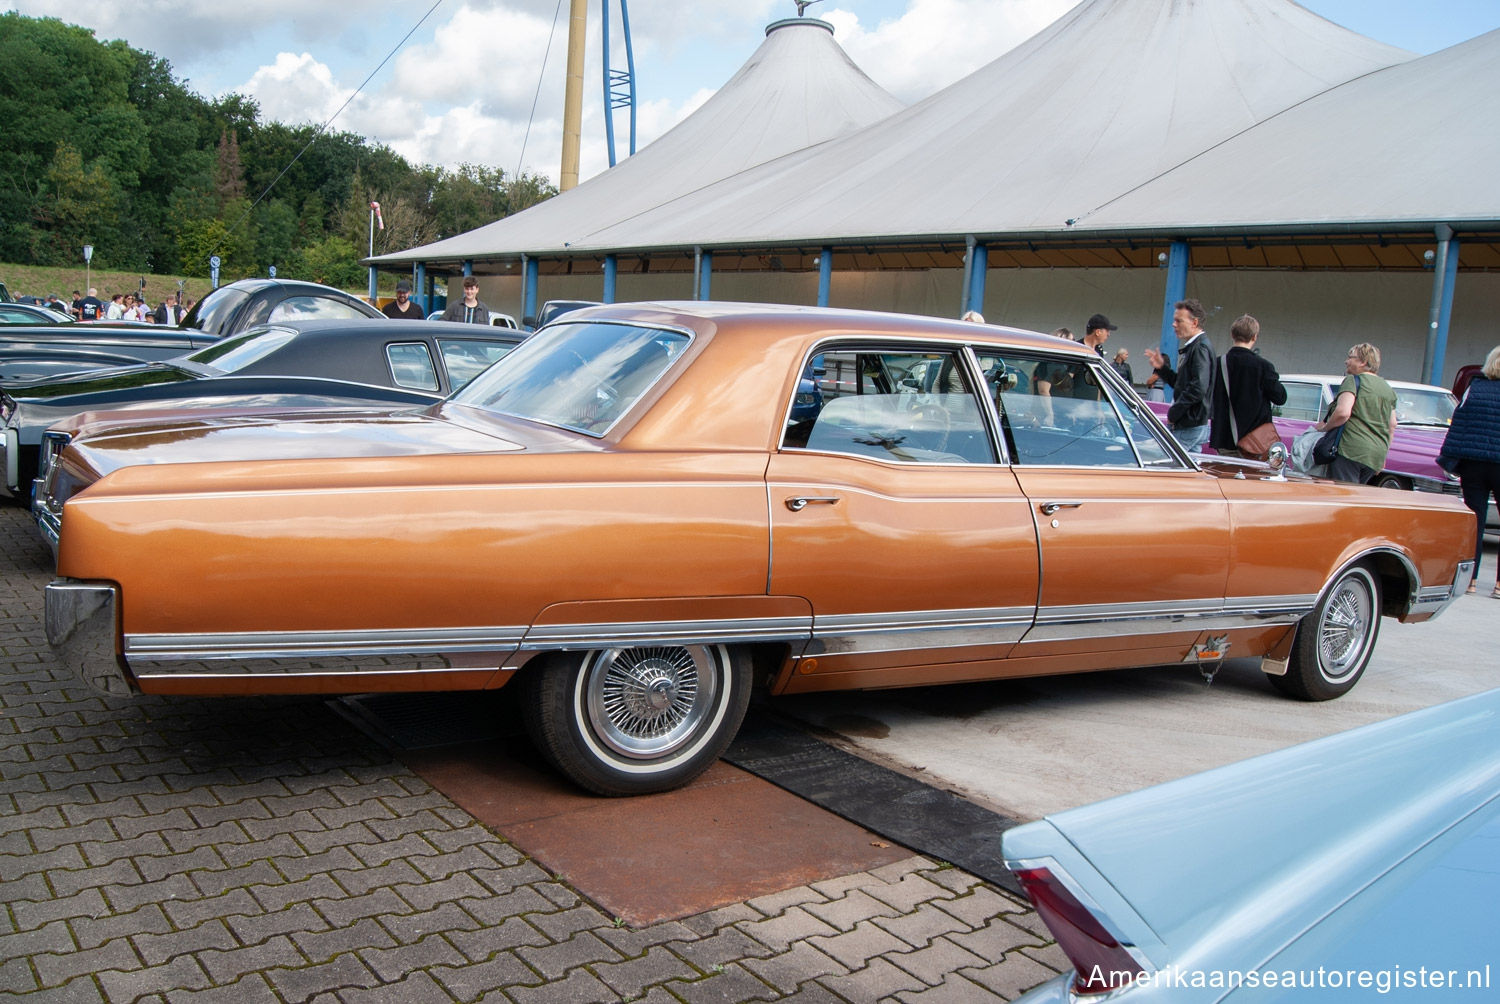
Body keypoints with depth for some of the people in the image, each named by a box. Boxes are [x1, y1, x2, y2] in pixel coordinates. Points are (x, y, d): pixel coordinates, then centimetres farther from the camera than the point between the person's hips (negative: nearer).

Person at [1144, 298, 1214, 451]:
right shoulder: (1191, 347, 17)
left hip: (1190, 426, -10)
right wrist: (1161, 367, 9)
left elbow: (1198, 388, -23)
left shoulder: (1201, 347, -14)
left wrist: (1174, 413, -16)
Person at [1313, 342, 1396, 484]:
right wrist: (1383, 456, 25)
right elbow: (1392, 425, 20)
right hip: (1377, 455, 8)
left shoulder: (1353, 380, -3)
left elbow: (1343, 412, -18)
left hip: (1351, 450, -8)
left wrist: (1324, 427, -2)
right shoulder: (1388, 389, 19)